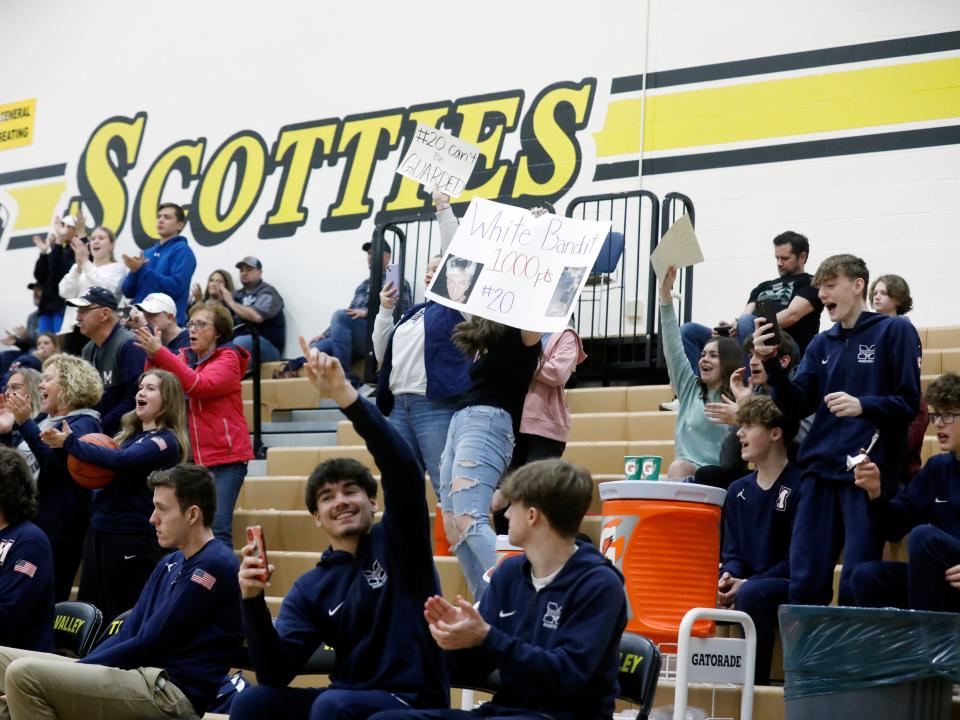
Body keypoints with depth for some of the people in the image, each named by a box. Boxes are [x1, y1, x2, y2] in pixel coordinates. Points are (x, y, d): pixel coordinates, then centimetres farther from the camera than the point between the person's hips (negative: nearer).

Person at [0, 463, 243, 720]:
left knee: (25, 675, -24)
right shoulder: (170, 564, 20)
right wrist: (75, 670, 4)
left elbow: (150, 644, -13)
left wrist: (77, 669, -6)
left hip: (171, 691, -10)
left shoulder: (214, 565, -11)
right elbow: (128, 634, 18)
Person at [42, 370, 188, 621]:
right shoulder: (130, 433, 14)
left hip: (133, 537, -8)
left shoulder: (166, 441, -11)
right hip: (99, 530, 8)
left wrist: (71, 443, -19)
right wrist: (65, 442, -1)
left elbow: (120, 460, -25)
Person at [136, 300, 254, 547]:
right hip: (193, 457, 6)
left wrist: (160, 353, -23)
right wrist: (152, 356, -14)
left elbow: (199, 385, -21)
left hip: (224, 457, -6)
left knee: (217, 527, -15)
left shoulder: (227, 359, -2)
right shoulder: (185, 357, 14)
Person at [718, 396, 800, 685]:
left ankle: (756, 682, -26)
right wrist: (728, 576, -9)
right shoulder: (738, 490, 14)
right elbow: (733, 552, 14)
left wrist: (747, 583, -19)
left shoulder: (799, 486, -11)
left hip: (793, 588, -7)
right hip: (746, 583, 7)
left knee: (751, 594, -36)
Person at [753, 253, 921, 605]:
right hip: (820, 471, 5)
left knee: (856, 586, -9)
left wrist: (862, 406, -21)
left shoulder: (895, 332, 2)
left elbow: (908, 404, -4)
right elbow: (797, 407, 8)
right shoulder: (821, 344, 17)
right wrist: (770, 363, -6)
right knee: (804, 581, 1)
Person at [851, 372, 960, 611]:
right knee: (866, 576, -14)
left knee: (924, 535, -28)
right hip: (941, 584, 6)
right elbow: (894, 528, 12)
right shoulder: (937, 468, 11)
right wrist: (876, 493, -7)